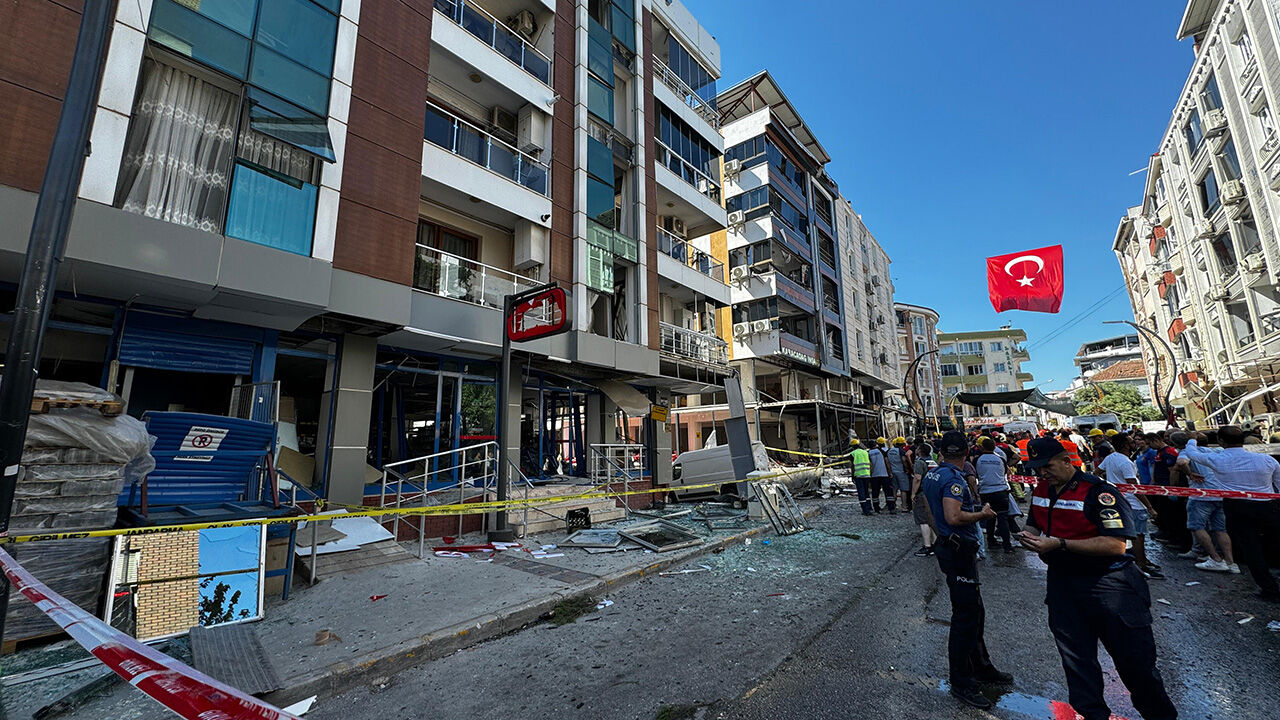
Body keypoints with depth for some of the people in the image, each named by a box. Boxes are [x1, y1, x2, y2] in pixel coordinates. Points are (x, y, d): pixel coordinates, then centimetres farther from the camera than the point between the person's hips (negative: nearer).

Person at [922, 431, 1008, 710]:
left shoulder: (932, 474, 10)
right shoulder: (954, 478, -21)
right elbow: (954, 517, -30)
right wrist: (983, 514, -15)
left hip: (947, 545, 10)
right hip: (959, 550, -10)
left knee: (974, 610, 22)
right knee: (965, 616, -1)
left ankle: (981, 667, 37)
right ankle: (961, 682, 10)